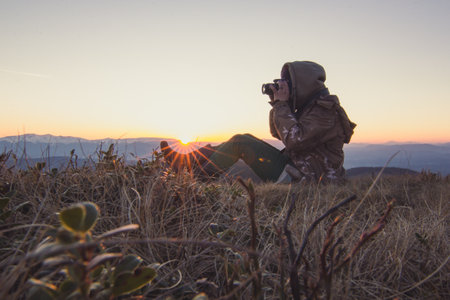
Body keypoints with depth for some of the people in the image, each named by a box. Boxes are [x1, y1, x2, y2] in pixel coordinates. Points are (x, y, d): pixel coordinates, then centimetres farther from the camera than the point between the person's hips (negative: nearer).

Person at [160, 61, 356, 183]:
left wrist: (282, 104, -19)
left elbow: (294, 140, -28)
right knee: (244, 139, 7)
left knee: (240, 142, -14)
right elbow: (278, 133, 15)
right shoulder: (311, 106, 14)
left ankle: (199, 176, 1)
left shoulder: (325, 112, -16)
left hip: (303, 179, -9)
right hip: (296, 168, 9)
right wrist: (277, 104, 1)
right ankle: (186, 161, 7)